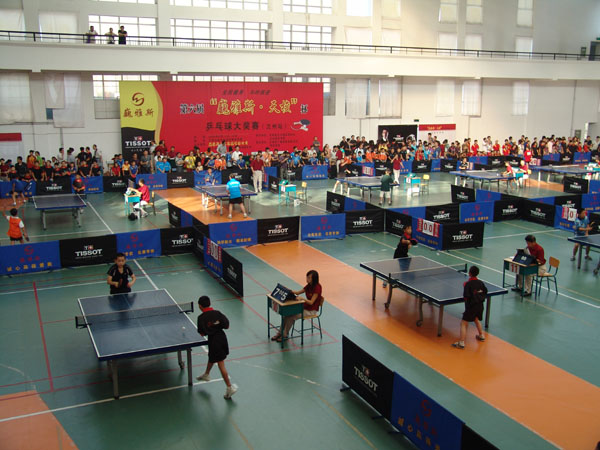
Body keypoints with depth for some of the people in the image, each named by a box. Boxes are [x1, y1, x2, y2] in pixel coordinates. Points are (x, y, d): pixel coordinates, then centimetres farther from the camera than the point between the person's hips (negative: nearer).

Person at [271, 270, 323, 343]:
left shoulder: (317, 288, -20)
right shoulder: (309, 286, 5)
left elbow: (311, 302, -24)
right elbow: (298, 292, 10)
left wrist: (302, 298, -37)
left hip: (311, 311, -8)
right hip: (305, 306, 8)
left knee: (292, 316, -22)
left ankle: (285, 335, -6)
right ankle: (280, 333, -6)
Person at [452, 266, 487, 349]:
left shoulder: (468, 284, -17)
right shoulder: (481, 283, 1)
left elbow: (466, 297, -19)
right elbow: (485, 293, 10)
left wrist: (465, 287, -6)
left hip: (471, 307, -7)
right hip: (480, 306, 7)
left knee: (463, 323, -4)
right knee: (477, 319, 33)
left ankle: (461, 342, -11)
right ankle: (481, 335, 47)